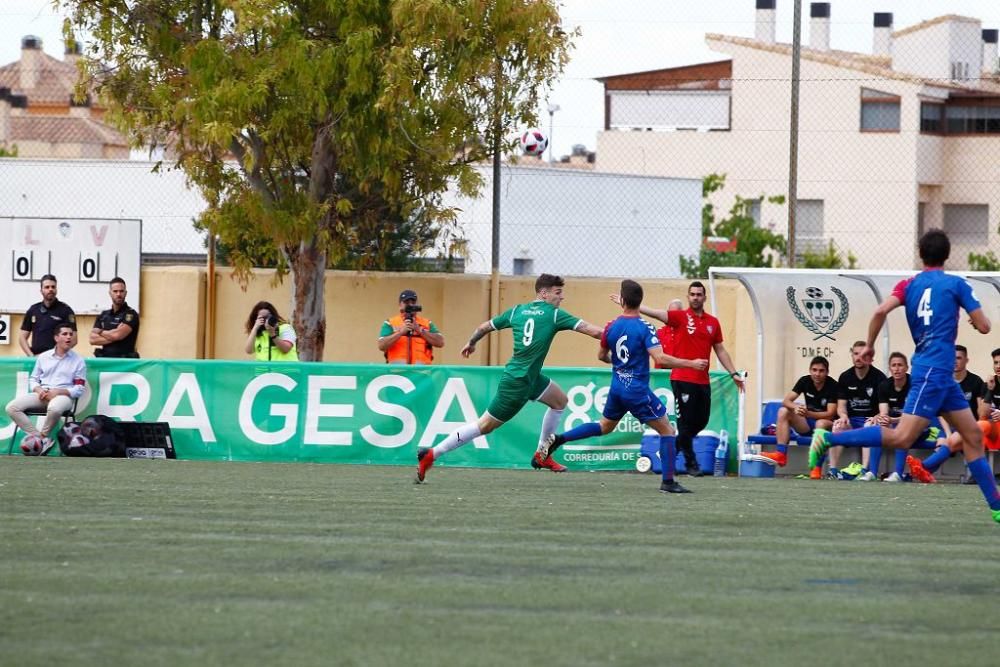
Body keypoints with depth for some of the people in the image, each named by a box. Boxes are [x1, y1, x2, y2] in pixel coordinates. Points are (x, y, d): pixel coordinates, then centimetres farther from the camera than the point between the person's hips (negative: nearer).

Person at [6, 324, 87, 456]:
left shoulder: (78, 361, 4)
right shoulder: (43, 357, 13)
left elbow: (79, 389, 0)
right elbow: (33, 379, 17)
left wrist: (58, 391, -14)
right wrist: (38, 390, -7)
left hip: (63, 395, -4)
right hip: (41, 394, 4)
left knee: (55, 408, -42)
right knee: (12, 407, -20)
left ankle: (41, 437, -14)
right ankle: (42, 440, -24)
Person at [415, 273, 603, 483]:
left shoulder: (517, 311, 6)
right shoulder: (554, 314, -13)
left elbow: (484, 327, 15)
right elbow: (592, 331, -18)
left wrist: (471, 343, 32)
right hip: (518, 383, -9)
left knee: (559, 400, 21)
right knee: (486, 425, -3)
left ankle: (541, 455, 26)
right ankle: (431, 454, -2)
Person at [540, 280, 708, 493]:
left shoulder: (611, 327, 1)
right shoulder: (645, 328, -16)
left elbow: (602, 356, 16)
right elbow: (660, 359, -25)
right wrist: (691, 364, -17)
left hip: (617, 388, 6)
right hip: (638, 391, -6)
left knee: (604, 427, 28)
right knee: (667, 430, 4)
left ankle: (558, 439, 19)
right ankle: (668, 482, -2)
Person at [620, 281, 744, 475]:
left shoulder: (713, 323, 10)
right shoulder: (680, 317, -4)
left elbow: (720, 351, 17)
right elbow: (654, 313, -13)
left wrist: (734, 374, 12)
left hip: (703, 381, 5)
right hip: (682, 378, -5)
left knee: (701, 421, 10)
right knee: (686, 421, -2)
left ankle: (673, 448, 30)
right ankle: (691, 463, 8)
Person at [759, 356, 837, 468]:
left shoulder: (833, 386, -15)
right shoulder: (805, 381, -2)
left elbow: (830, 414, -21)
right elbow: (786, 401, -8)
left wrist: (808, 414, -36)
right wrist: (795, 407, -33)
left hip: (826, 422, -5)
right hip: (807, 425, 5)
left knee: (821, 423, -39)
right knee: (783, 411, -16)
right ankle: (781, 454, -25)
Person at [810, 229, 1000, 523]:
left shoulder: (909, 285, 9)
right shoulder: (956, 284, -4)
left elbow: (881, 312, -6)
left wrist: (869, 345, 6)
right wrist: (976, 317, 20)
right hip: (934, 369, -8)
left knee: (973, 436, 9)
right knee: (901, 437, -16)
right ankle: (829, 438, -20)